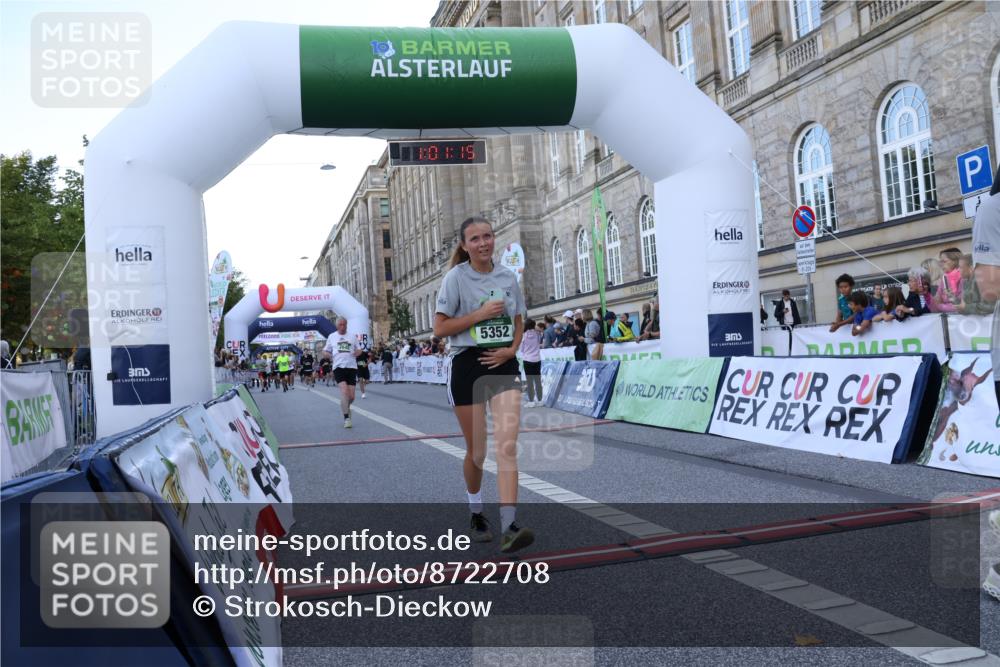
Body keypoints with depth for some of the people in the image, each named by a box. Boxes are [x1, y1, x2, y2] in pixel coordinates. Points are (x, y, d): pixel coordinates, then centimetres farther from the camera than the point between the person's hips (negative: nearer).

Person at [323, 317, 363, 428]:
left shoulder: (352, 337, 14)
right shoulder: (331, 337, 12)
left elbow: (359, 350, 20)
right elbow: (325, 351, 16)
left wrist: (358, 352, -4)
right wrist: (327, 354, -7)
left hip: (351, 367, 2)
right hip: (338, 367, -2)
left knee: (351, 396, 1)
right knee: (344, 391, -21)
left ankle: (346, 407, 35)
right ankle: (346, 418, -16)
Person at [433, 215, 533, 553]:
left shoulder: (508, 277, 6)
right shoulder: (456, 277, -5)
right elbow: (440, 327, -7)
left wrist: (512, 348, -3)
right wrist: (481, 314, -16)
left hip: (504, 365, 2)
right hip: (468, 365, -2)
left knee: (507, 445, -13)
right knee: (476, 451, 8)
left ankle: (509, 527, -16)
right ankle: (476, 515, 32)